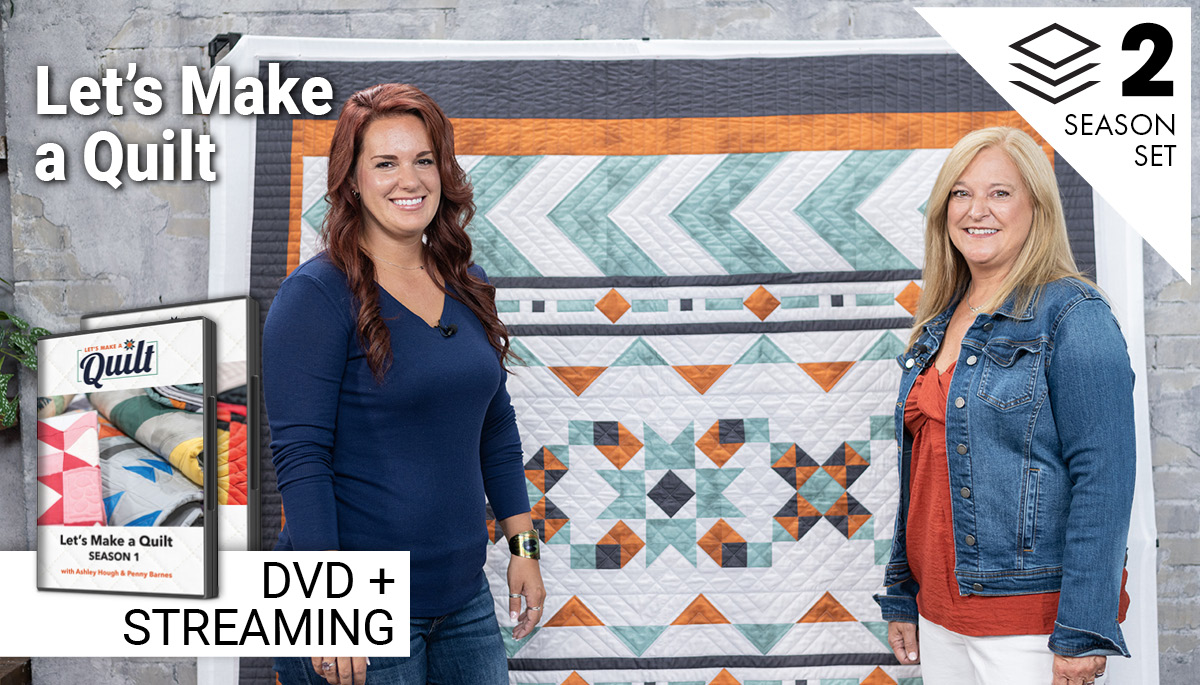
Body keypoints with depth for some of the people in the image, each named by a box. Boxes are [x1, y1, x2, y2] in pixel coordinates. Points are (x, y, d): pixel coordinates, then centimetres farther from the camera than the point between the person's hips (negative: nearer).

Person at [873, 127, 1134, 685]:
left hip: (1031, 616, -6)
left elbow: (1103, 478, -16)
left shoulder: (1073, 316, -10)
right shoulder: (939, 326, 11)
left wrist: (1083, 633, -20)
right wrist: (901, 598, 17)